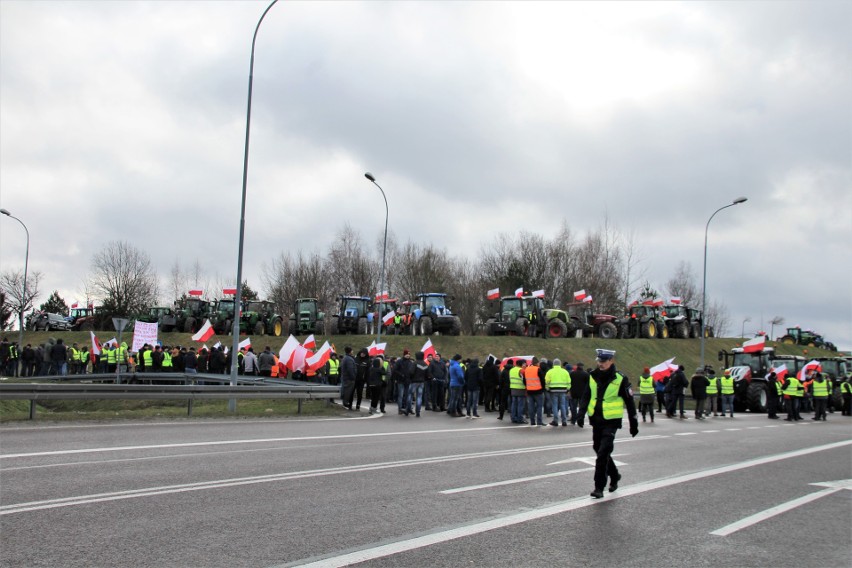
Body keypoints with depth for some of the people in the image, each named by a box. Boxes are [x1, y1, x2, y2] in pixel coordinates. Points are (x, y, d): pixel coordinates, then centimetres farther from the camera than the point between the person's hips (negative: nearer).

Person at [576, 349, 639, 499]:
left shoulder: (620, 380, -9)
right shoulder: (593, 377, 5)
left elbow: (629, 402, -2)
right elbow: (586, 397, 9)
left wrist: (633, 423, 1)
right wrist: (581, 413, -6)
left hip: (611, 422, -6)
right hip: (596, 421, 6)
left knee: (603, 453, -13)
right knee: (599, 450, 15)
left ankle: (599, 487, -9)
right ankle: (614, 476, 38)